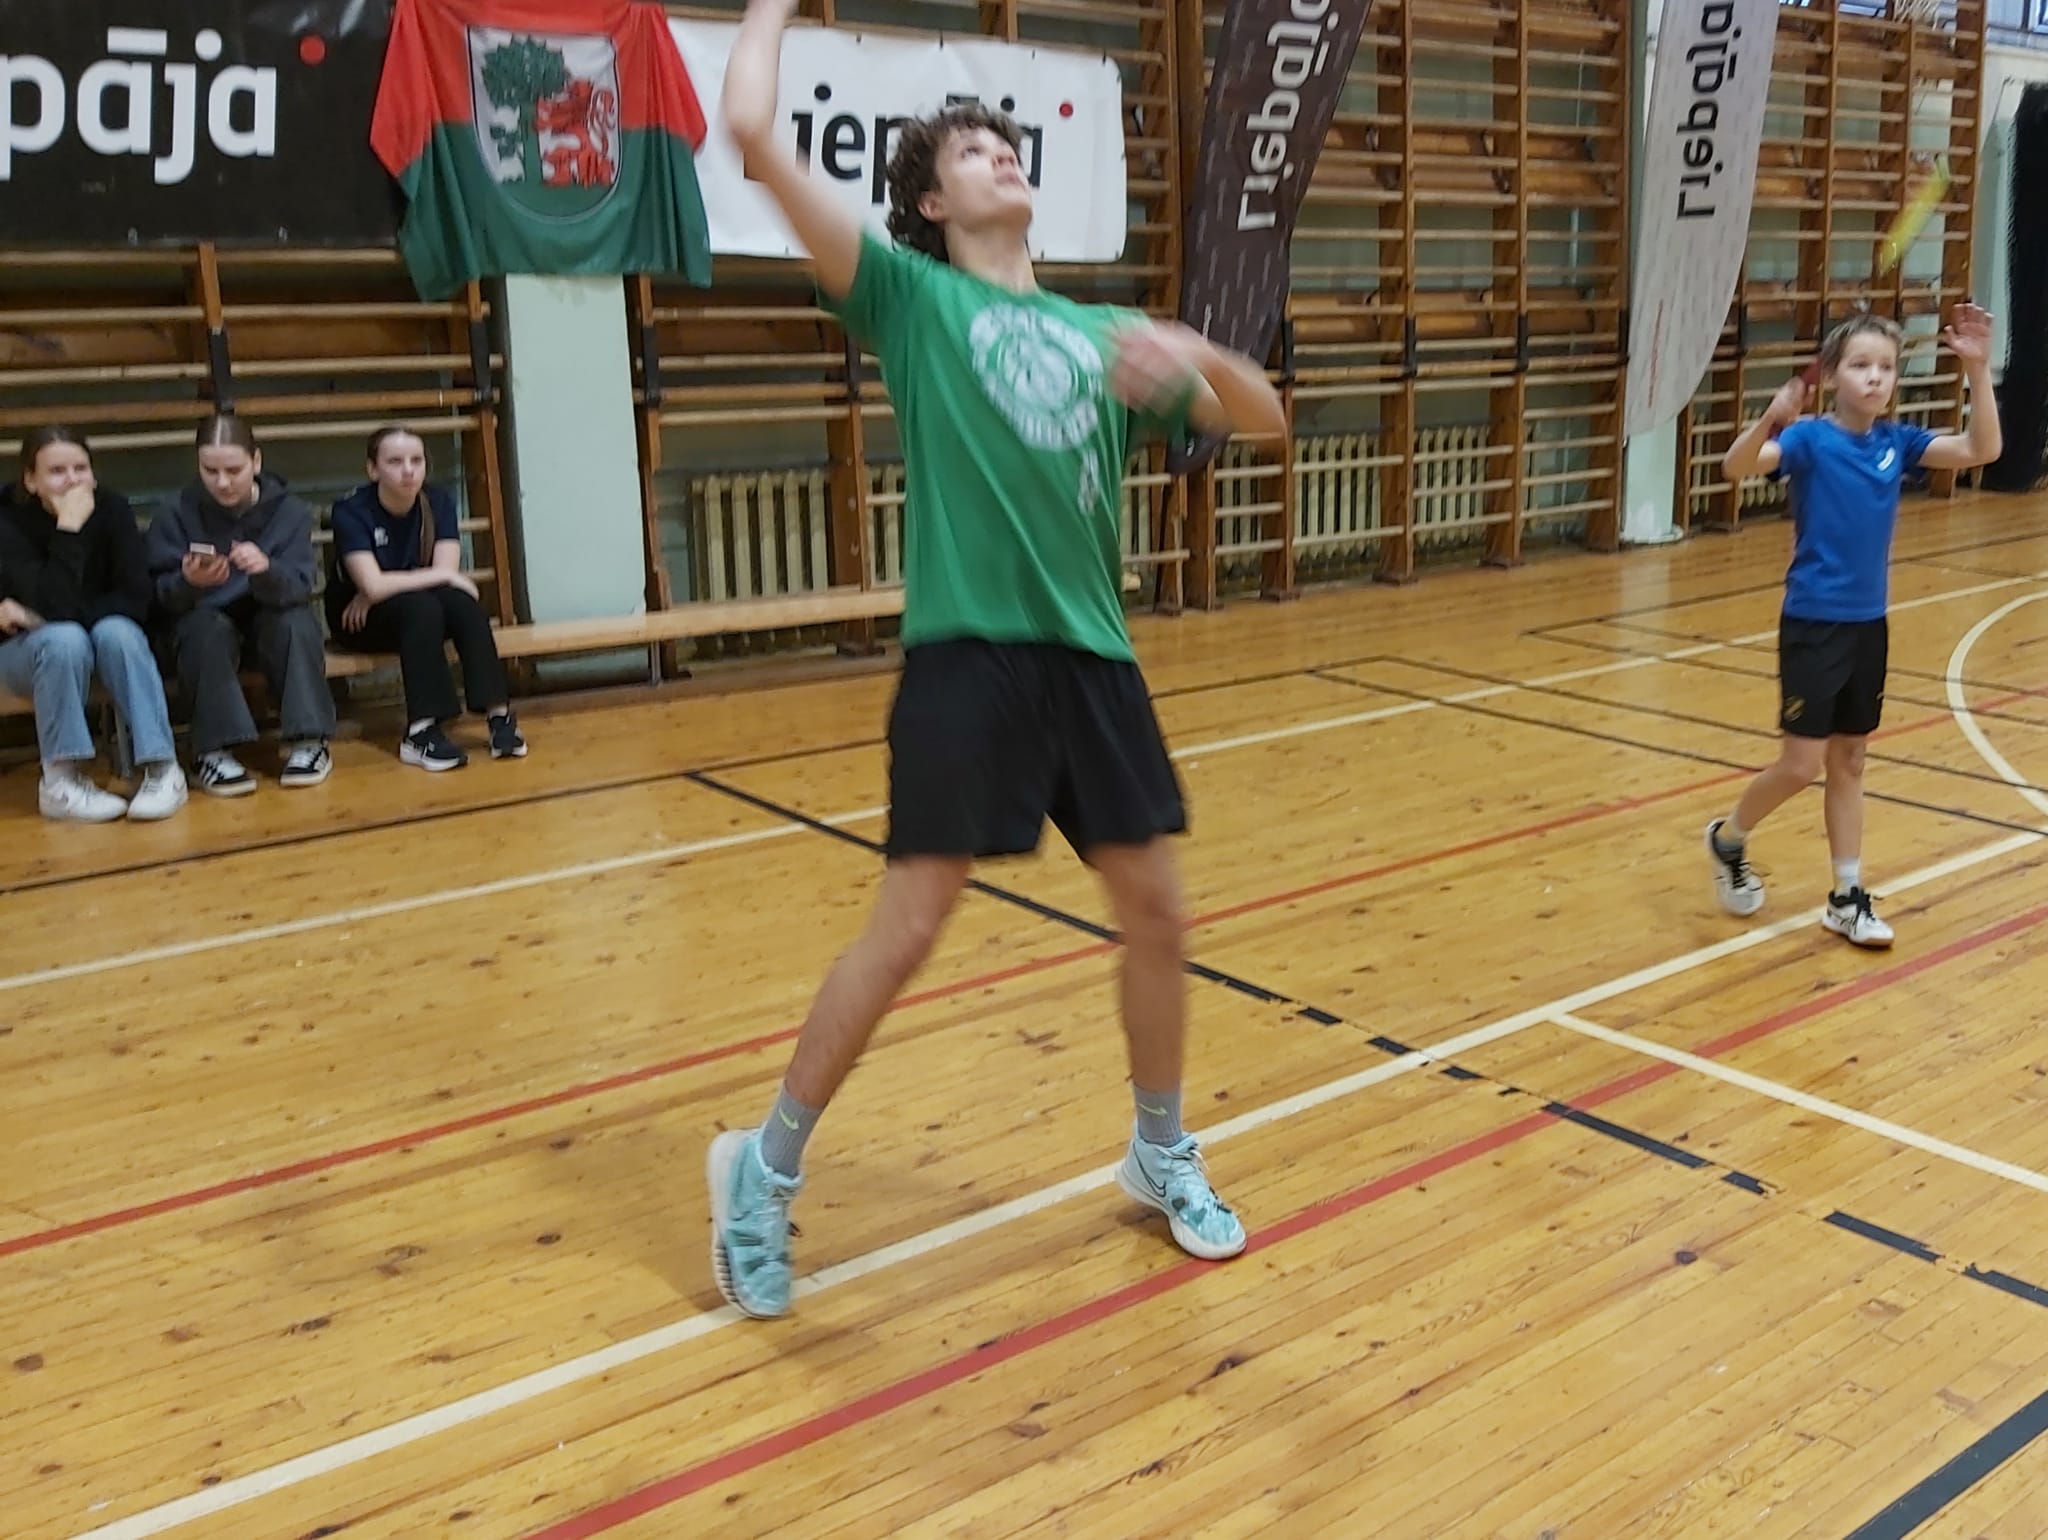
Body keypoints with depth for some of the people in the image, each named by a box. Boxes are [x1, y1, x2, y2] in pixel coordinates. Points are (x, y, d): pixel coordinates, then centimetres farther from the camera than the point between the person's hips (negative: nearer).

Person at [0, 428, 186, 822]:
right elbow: (56, 607, -32)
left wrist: (41, 617, -22)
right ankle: (60, 779, -28)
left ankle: (162, 768, -31)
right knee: (65, 638, -34)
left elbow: (136, 600, -19)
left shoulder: (112, 507, -14)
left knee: (116, 632, -31)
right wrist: (69, 526, -36)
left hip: (110, 636, 2)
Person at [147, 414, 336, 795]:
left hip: (271, 622, 0)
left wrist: (266, 571, -44)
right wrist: (189, 582, -37)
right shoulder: (177, 517, -9)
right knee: (208, 628, -33)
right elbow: (163, 597, -14)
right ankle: (214, 751, -29)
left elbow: (299, 589, -21)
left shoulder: (289, 511, -10)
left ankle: (307, 741, -23)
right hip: (204, 625, 0)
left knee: (296, 621, -31)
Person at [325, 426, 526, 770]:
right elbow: (373, 585, -30)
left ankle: (499, 715, -30)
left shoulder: (438, 503, -6)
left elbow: (447, 574, -17)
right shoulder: (351, 512, -18)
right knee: (422, 606, -33)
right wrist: (442, 576, -24)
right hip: (358, 622, -4)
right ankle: (421, 732, -37)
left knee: (461, 600, -27)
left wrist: (381, 592, -22)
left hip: (420, 611, 4)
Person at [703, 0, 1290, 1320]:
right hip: (968, 658, -5)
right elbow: (756, 133, -4)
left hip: (1095, 655, 5)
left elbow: (1266, 420, 15)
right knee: (906, 929, -5)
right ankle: (766, 1169, 16)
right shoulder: (911, 296, 4)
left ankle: (1164, 1154, 32)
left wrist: (1198, 356, -6)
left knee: (1157, 912, 9)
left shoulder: (1105, 332, 18)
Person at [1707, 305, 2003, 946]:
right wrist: (1767, 421, -48)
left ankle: (1846, 897, 20)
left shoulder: (1897, 441, 3)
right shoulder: (1811, 438, -12)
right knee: (1802, 763, -4)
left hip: (1869, 624, 5)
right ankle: (1728, 838, 24)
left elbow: (1981, 450, -2)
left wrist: (1978, 370, -12)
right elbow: (1735, 467, -28)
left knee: (1848, 761, 12)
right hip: (1812, 623, -5)